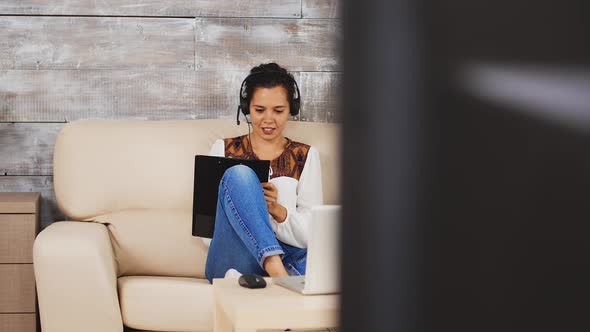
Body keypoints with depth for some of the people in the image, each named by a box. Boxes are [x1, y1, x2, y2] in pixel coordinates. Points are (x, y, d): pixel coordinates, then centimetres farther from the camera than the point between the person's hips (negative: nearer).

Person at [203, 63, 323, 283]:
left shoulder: (306, 157, 15)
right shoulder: (223, 150, 13)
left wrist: (278, 210, -13)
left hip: (287, 260, 1)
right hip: (230, 262, 0)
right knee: (238, 174, -26)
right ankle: (276, 270, -40)